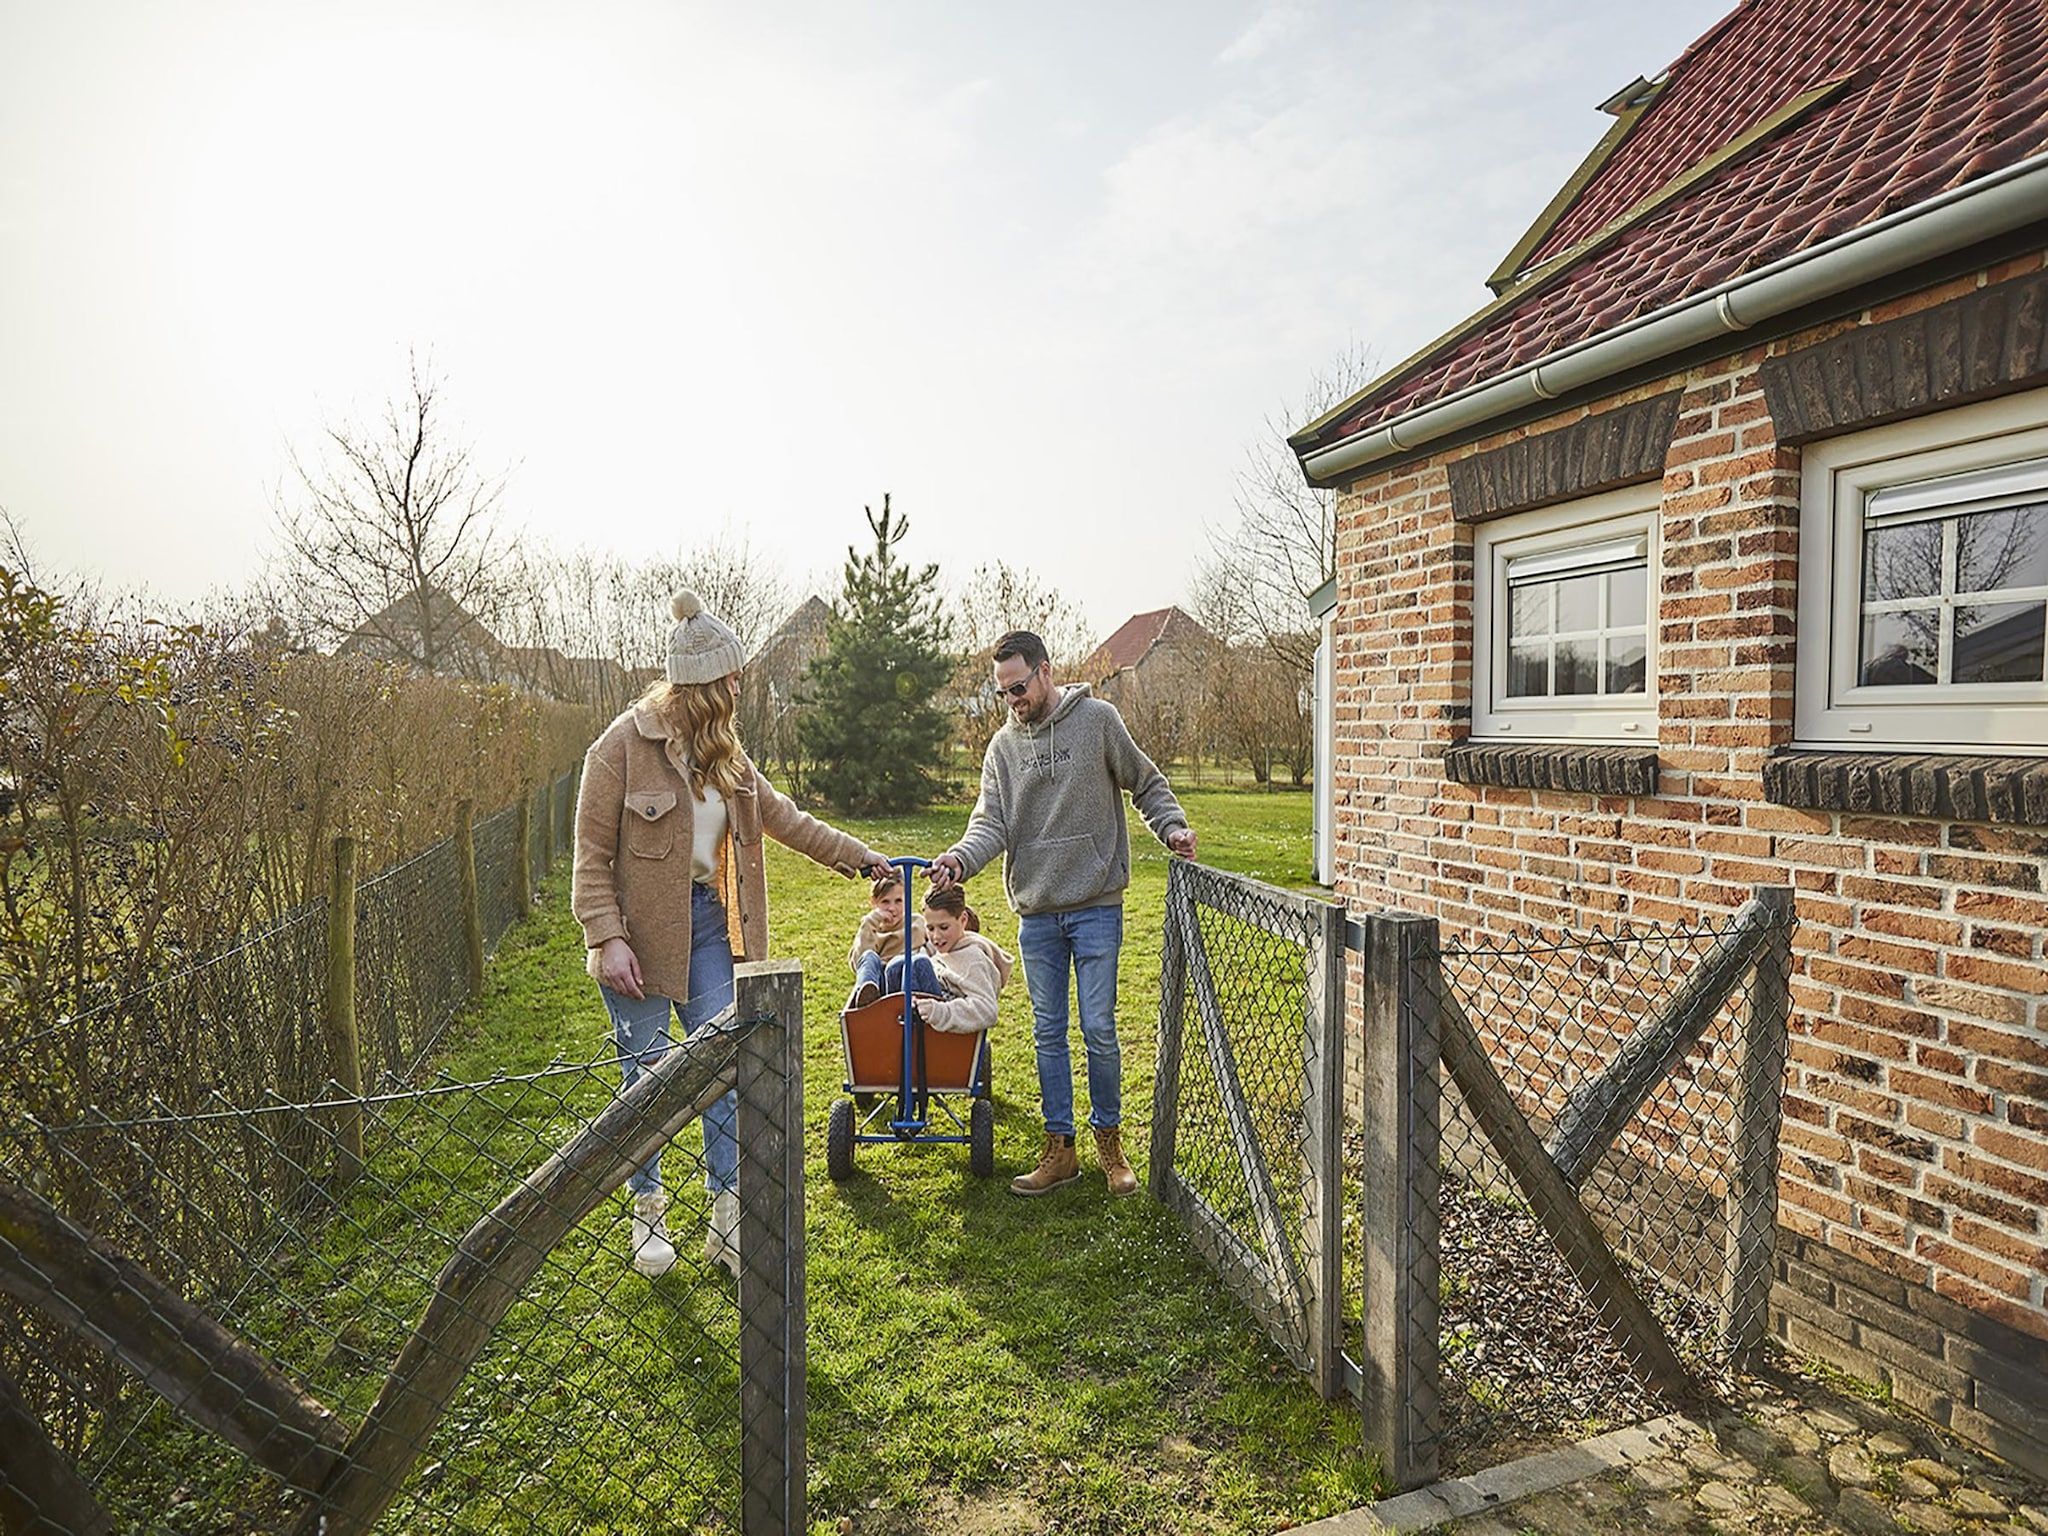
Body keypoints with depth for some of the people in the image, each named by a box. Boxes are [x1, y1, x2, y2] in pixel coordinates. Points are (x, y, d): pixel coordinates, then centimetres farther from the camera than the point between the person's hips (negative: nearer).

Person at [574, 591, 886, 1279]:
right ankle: (648, 1212, 27)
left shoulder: (722, 750, 9)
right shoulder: (625, 743, -10)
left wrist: (857, 854, 18)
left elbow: (781, 815, 17)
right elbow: (592, 854, -10)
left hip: (707, 924, 6)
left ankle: (726, 1219, 16)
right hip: (641, 930, -5)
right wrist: (607, 939, -17)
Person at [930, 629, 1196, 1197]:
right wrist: (960, 858, -20)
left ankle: (1109, 1140, 23)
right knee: (1048, 1033, 10)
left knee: (1099, 1030, 1)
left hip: (1096, 906, -3)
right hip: (1036, 914, 3)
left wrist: (1172, 827, -10)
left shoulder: (1098, 719, -2)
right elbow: (992, 824, -1)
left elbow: (1147, 784, 7)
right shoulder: (1003, 746, 6)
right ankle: (1059, 1148, 24)